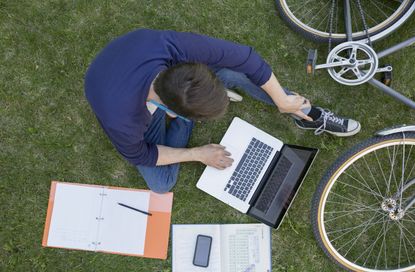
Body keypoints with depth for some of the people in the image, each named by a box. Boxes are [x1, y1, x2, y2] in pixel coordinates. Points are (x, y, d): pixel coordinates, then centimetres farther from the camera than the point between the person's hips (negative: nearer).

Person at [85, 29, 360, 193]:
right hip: (139, 114, -2)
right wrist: (198, 155, -14)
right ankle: (185, 122, 5)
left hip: (165, 67, 2)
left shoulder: (174, 45, -42)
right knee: (161, 184, -18)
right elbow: (140, 155, -20)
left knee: (237, 69, -21)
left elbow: (243, 55, -27)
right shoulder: (121, 121, -45)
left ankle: (308, 115, 0)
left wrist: (282, 100, -17)